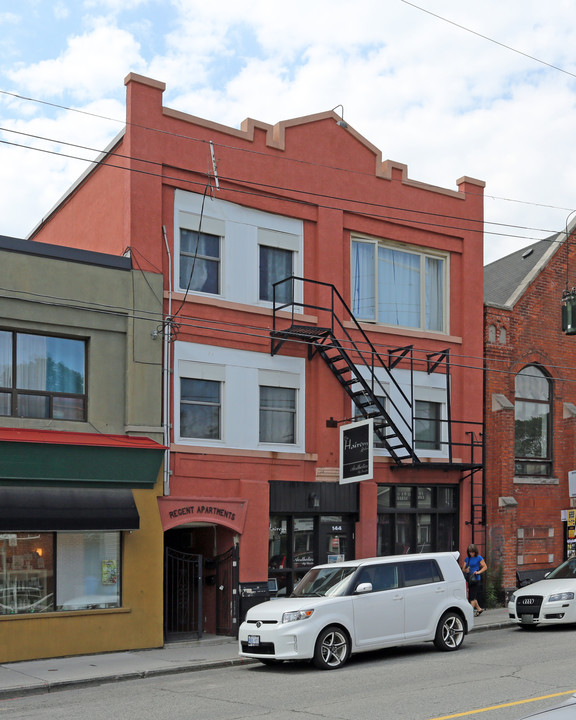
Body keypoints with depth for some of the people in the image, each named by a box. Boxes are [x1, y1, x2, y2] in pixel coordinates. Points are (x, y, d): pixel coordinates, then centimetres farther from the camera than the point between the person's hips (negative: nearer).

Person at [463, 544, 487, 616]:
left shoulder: (479, 558, -1)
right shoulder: (467, 559, 13)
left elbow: (485, 567, -1)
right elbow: (463, 568, 15)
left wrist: (478, 572, -14)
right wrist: (466, 570, -8)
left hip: (475, 578, -6)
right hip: (469, 579, 6)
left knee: (472, 596, -10)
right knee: (470, 596, 8)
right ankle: (479, 609, 23)